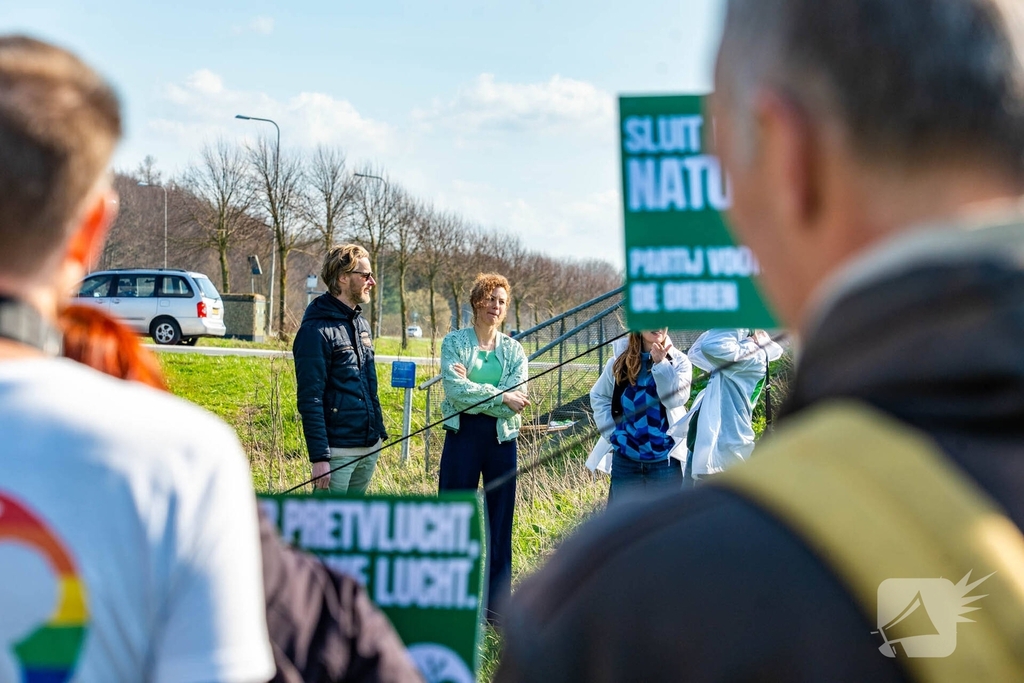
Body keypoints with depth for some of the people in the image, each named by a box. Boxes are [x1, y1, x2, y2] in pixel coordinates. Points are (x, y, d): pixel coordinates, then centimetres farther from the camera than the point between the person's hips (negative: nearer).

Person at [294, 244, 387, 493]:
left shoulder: (360, 323, 14)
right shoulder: (317, 330, -14)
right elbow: (310, 400, -17)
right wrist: (319, 457, -20)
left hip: (370, 448, 8)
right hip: (338, 451, -8)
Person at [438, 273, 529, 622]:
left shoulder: (514, 350, 7)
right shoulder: (454, 342, 1)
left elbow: (516, 403, -6)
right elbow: (455, 389, -14)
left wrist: (473, 391, -12)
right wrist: (500, 396, -15)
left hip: (501, 439, 2)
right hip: (463, 435, -2)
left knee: (500, 523, 7)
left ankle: (498, 604, 16)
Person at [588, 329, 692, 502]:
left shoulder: (678, 361, -2)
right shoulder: (619, 362, 3)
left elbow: (676, 399, -16)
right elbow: (598, 397, 12)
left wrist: (661, 363, -24)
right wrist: (612, 434, 1)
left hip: (665, 460, -2)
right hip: (626, 459, 2)